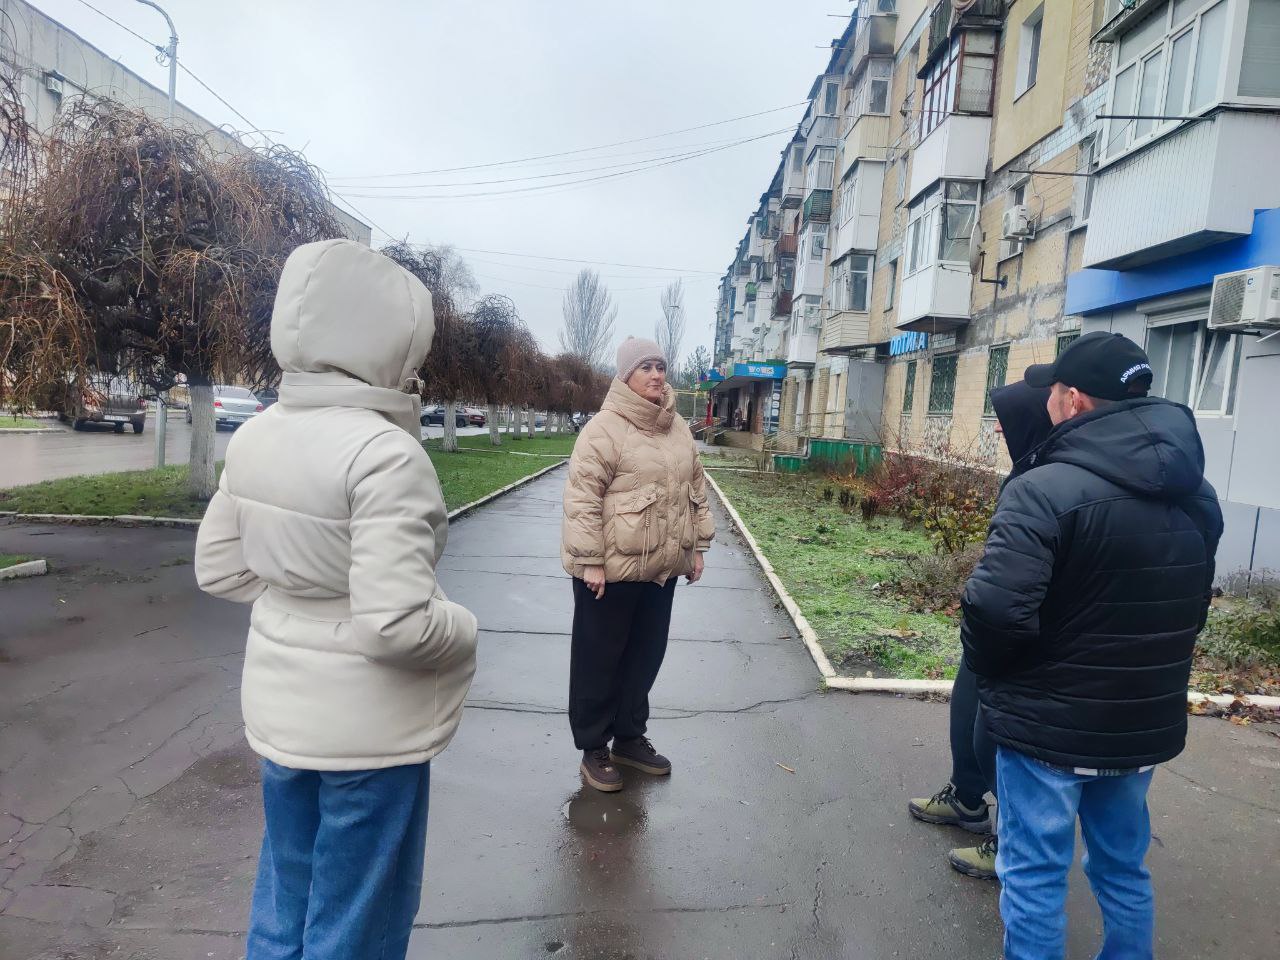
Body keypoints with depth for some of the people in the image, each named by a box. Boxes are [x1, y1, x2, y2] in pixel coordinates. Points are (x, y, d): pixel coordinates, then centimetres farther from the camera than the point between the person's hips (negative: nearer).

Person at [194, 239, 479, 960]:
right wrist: (466, 632, -11)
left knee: (284, 901, 26)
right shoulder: (384, 452, -26)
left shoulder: (255, 437, -1)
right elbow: (397, 624, -29)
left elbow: (220, 569, 7)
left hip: (280, 708, 7)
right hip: (368, 726, -7)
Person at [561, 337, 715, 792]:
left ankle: (630, 737, 34)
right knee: (600, 658, 6)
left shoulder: (679, 429, 9)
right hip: (611, 567, -7)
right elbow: (582, 498, -16)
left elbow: (696, 489, 17)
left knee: (646, 654, 16)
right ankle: (593, 748, 22)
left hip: (661, 567, 7)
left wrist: (697, 546, 15)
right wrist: (589, 561, -18)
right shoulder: (605, 428, -13)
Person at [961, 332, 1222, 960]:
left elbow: (996, 608, -29)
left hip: (1049, 726, -7)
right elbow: (1193, 607, 14)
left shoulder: (1046, 489, -23)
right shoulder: (1195, 496, 5)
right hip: (1144, 725, 8)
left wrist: (987, 673, -10)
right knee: (1124, 870, 25)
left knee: (1034, 878, 10)